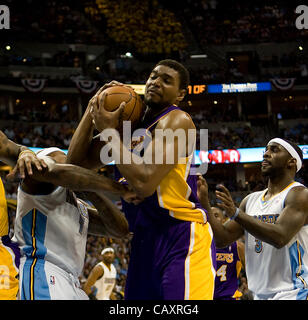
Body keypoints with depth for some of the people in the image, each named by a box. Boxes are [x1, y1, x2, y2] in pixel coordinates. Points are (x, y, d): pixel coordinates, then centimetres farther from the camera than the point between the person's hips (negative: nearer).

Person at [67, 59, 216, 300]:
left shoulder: (176, 121, -11)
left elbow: (144, 183, -23)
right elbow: (77, 160, 13)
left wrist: (109, 130, -14)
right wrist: (93, 108, 5)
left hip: (182, 237, -8)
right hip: (144, 241, 8)